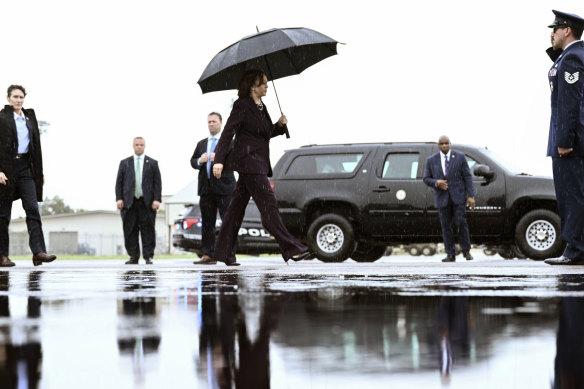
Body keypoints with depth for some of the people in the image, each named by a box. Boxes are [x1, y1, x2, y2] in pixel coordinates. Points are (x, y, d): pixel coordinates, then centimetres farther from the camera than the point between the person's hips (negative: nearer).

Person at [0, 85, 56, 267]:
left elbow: (36, 145, 18)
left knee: (32, 208, -9)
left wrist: (40, 173, 15)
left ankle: (38, 252, -17)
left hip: (26, 167, 4)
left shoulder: (30, 117, 15)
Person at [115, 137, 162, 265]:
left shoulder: (152, 163, 11)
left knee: (148, 230, -3)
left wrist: (157, 199, -6)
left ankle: (148, 257, -1)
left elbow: (157, 182, 5)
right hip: (129, 202, 1)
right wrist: (119, 198, -2)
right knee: (130, 231, 0)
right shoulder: (125, 163, 13)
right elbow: (119, 182, 9)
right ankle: (133, 257, 4)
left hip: (147, 202, -1)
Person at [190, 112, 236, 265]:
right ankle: (208, 255, 4)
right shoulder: (201, 144, 21)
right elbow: (192, 161, 16)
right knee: (207, 223, 3)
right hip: (206, 188, 5)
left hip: (224, 186, -5)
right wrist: (199, 161, -6)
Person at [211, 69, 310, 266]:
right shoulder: (242, 106, -10)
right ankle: (290, 249, -12)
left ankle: (224, 252, 11)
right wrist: (219, 160, -21)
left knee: (237, 206, 9)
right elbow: (227, 133, -15)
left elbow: (266, 133, 23)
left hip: (257, 163, 9)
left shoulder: (261, 107, 16)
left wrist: (279, 125, 3)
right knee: (268, 204, -10)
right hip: (248, 162, -9)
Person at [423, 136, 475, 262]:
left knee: (461, 223, -9)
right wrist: (436, 182, -15)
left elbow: (467, 177, 0)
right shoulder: (431, 160, 5)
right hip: (442, 198, 1)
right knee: (446, 226, 0)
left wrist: (471, 196, -7)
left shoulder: (460, 157, 1)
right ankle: (450, 255, 5)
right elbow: (426, 179, 7)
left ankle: (466, 251, 6)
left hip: (458, 196, -1)